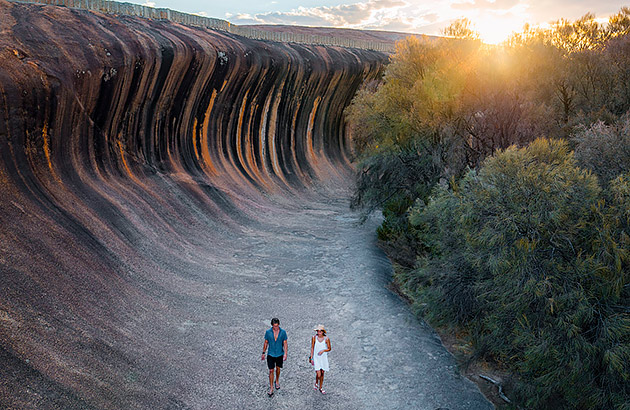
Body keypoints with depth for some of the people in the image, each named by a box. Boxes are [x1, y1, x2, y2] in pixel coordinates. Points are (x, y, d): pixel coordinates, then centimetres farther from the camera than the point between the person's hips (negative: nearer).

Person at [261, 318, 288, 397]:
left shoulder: (283, 332, -12)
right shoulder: (268, 332, -12)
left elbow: (285, 343, -7)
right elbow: (265, 343, -1)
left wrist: (285, 354, -16)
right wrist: (263, 353, 3)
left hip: (280, 354, 1)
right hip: (271, 354, -1)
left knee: (278, 368, 19)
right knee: (271, 371, -4)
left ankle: (277, 381, 45)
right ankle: (271, 388, 3)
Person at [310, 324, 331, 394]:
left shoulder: (326, 339, -6)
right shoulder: (314, 338, -6)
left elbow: (329, 349, 3)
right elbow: (312, 348, 2)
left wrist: (323, 350, -16)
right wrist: (311, 358, 0)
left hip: (324, 358, 1)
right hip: (316, 358, -1)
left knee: (322, 373, 10)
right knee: (318, 374, -10)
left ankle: (320, 387, 29)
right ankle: (316, 383, 22)